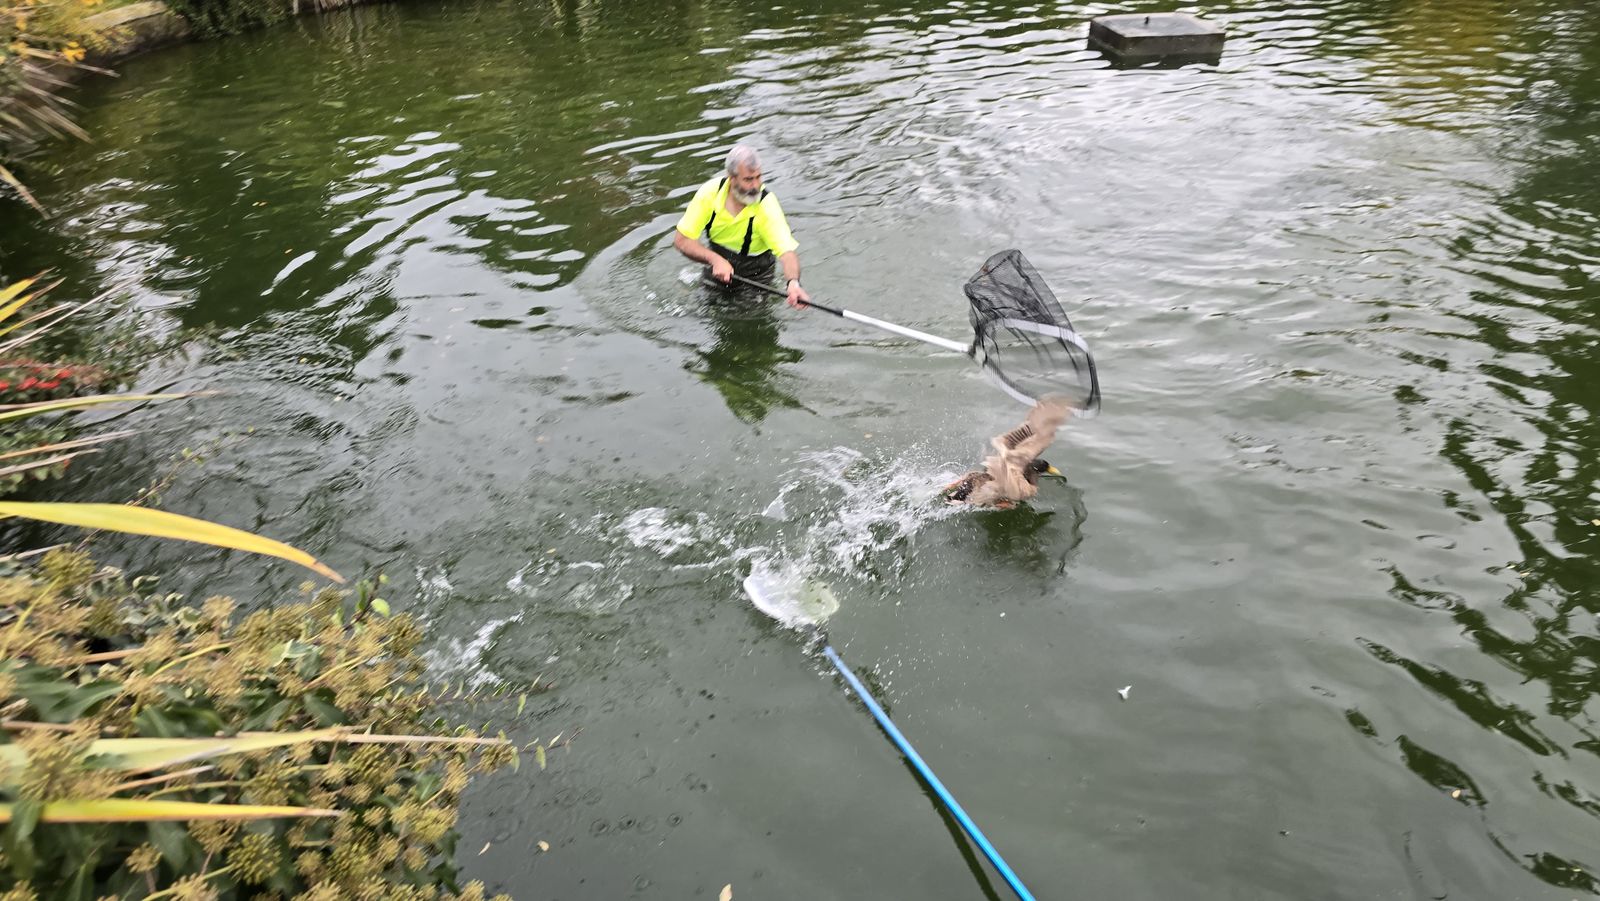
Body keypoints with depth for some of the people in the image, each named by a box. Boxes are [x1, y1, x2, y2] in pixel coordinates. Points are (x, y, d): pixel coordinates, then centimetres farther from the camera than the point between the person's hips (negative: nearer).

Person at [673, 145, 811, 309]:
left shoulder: (767, 205, -27)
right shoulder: (710, 191, -19)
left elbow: (787, 252, -36)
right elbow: (681, 240, -18)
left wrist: (793, 283, -59)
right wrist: (715, 260, -34)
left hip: (755, 276, -2)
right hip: (715, 268, 3)